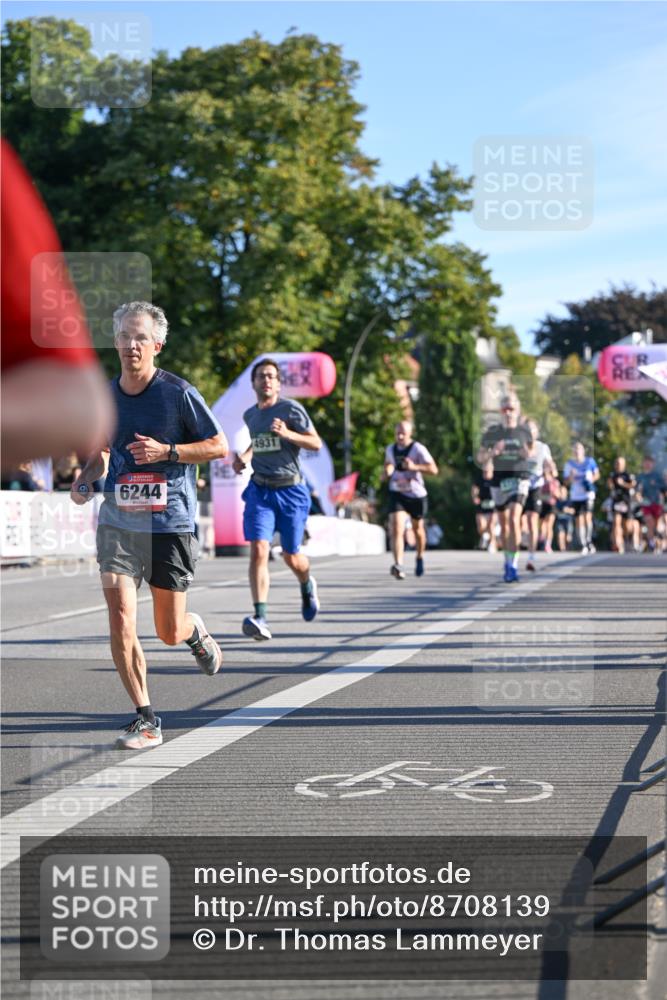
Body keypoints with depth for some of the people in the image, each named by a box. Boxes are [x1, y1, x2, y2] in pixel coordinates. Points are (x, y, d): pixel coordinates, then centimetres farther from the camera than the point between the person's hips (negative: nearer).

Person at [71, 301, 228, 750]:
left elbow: (220, 447, -3)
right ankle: (146, 719, -2)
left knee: (170, 633, 5)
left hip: (171, 523, -3)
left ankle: (196, 631, 44)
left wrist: (167, 451, -16)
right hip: (118, 523, 3)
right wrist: (86, 479, 1)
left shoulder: (178, 392, -7)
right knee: (121, 618, -13)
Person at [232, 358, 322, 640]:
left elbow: (316, 443, -6)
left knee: (291, 556, 8)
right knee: (258, 550, -17)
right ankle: (260, 618, -23)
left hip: (290, 490, -3)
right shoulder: (250, 415, 10)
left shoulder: (291, 409, -5)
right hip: (260, 490, 3)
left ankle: (307, 585, 45)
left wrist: (287, 434, -21)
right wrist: (245, 457, 10)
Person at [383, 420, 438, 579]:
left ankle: (419, 557, 45)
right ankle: (398, 565, -29)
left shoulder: (418, 449, -13)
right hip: (397, 494, 2)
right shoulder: (390, 449, 3)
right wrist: (386, 472, 2)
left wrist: (414, 467, -33)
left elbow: (434, 470, -20)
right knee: (396, 529, -19)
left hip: (417, 494, -2)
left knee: (418, 529, 17)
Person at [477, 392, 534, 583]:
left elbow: (531, 450, 15)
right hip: (499, 479, 3)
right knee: (504, 523, 13)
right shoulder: (492, 432, 0)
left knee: (514, 519, -19)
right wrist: (492, 452, -18)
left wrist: (528, 454, -8)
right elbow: (480, 458, 3)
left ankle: (513, 565, -18)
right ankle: (508, 561, 32)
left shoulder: (524, 431, -1)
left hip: (519, 478, -3)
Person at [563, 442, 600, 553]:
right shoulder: (569, 464, 3)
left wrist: (592, 479, -8)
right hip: (575, 496, 1)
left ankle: (589, 541, -5)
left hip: (588, 493, -1)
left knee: (588, 517, -17)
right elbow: (566, 481, 4)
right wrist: (571, 476, -17)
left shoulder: (590, 461, 2)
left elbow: (597, 474, 13)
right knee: (579, 520, 1)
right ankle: (583, 545, 7)